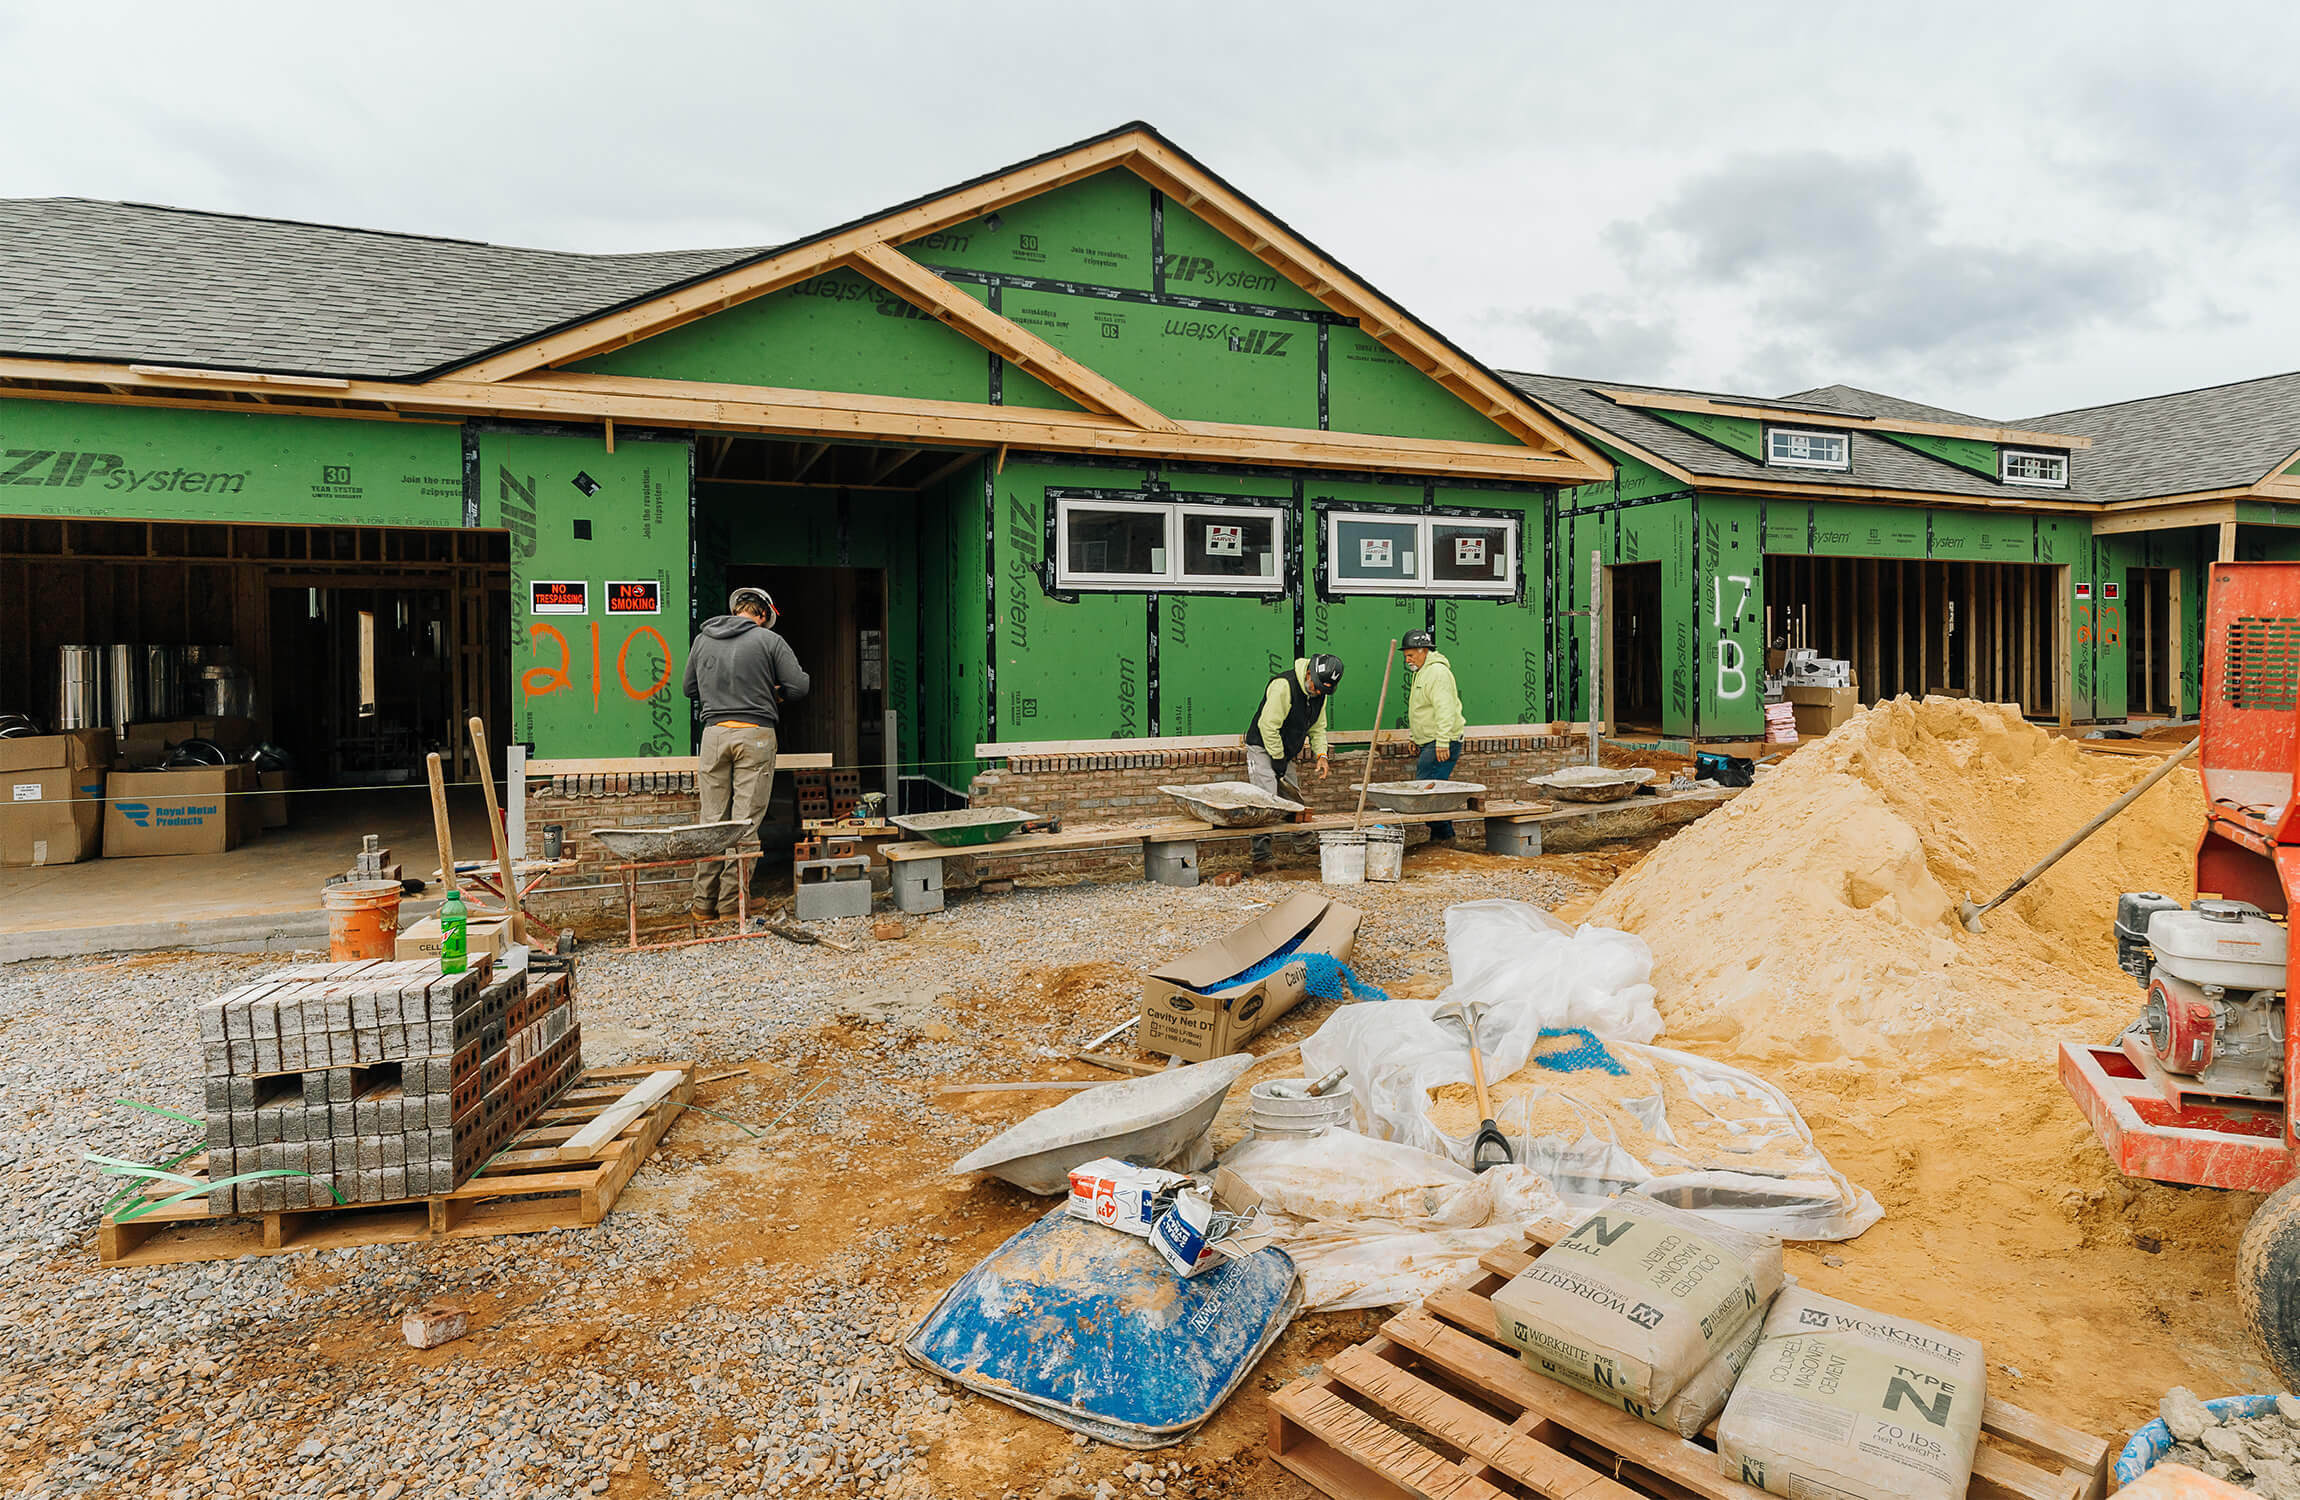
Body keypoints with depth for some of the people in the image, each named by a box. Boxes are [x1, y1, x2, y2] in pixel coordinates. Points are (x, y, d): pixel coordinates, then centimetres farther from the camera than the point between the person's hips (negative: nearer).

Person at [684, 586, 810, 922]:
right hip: (755, 734, -4)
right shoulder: (769, 640, -1)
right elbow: (799, 686, -2)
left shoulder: (702, 640, 12)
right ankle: (731, 904, 1)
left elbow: (690, 689, 20)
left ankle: (704, 904, 11)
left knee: (712, 819, 8)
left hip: (714, 732, 4)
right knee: (745, 821, 0)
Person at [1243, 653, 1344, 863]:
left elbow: (1317, 728, 13)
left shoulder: (1320, 694, 1)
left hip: (1285, 754, 8)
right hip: (1262, 749, -8)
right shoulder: (1284, 685, -25)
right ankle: (1261, 850, -15)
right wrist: (1278, 758, -20)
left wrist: (1321, 754, -3)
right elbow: (1268, 725, -25)